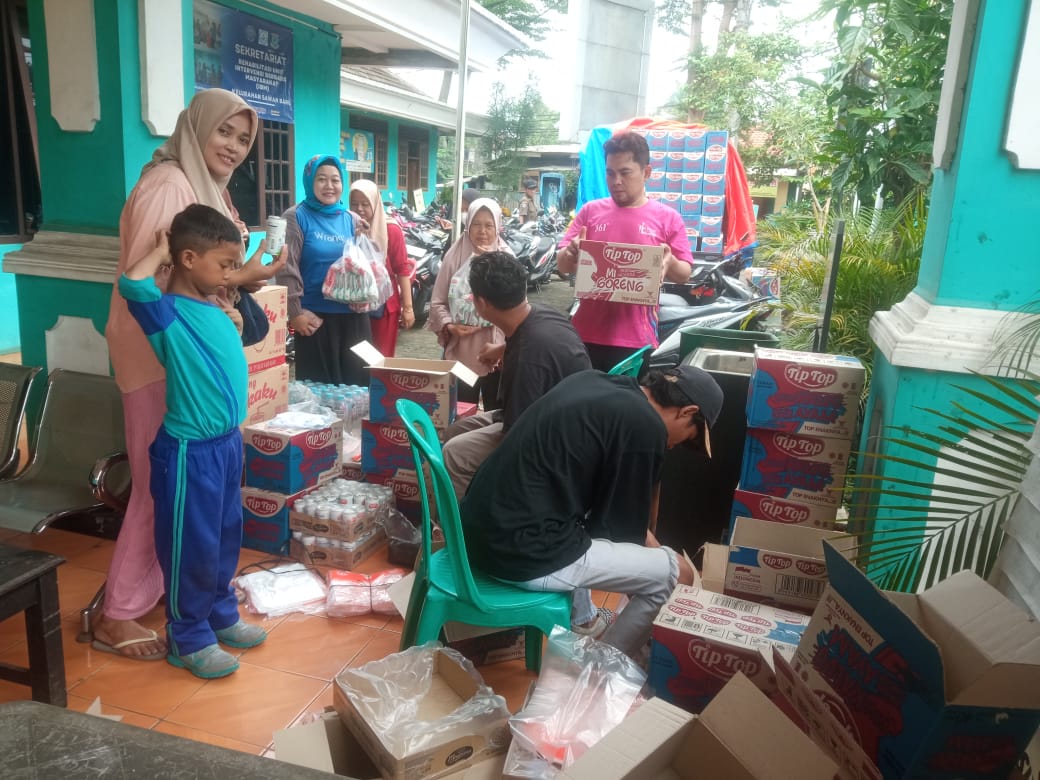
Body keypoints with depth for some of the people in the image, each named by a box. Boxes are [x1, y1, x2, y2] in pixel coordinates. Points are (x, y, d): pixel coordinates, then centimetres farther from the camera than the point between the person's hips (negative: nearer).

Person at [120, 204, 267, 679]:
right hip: (191, 452, -8)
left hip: (227, 443, 8)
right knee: (193, 546, 7)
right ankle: (188, 639, 24)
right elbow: (132, 283, -36)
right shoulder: (169, 314, -17)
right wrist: (160, 251, -21)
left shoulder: (215, 309, 6)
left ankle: (221, 615, 39)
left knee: (225, 537, 21)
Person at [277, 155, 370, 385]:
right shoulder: (296, 217, -2)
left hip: (354, 315, 4)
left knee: (358, 380, 11)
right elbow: (287, 269, -7)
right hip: (316, 317, -4)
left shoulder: (351, 219, 11)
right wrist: (295, 313, -10)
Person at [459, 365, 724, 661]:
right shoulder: (646, 427, -13)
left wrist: (646, 540, 30)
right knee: (677, 572, 1)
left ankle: (582, 621, 43)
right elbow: (621, 525, -1)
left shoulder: (592, 380, 11)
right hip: (525, 553, -9)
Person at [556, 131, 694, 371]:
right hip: (587, 334, 2)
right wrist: (571, 253, -15)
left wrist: (670, 263, -18)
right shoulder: (590, 211, 8)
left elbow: (684, 274, 5)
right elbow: (562, 265, 8)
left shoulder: (667, 217, 3)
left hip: (636, 339, -2)